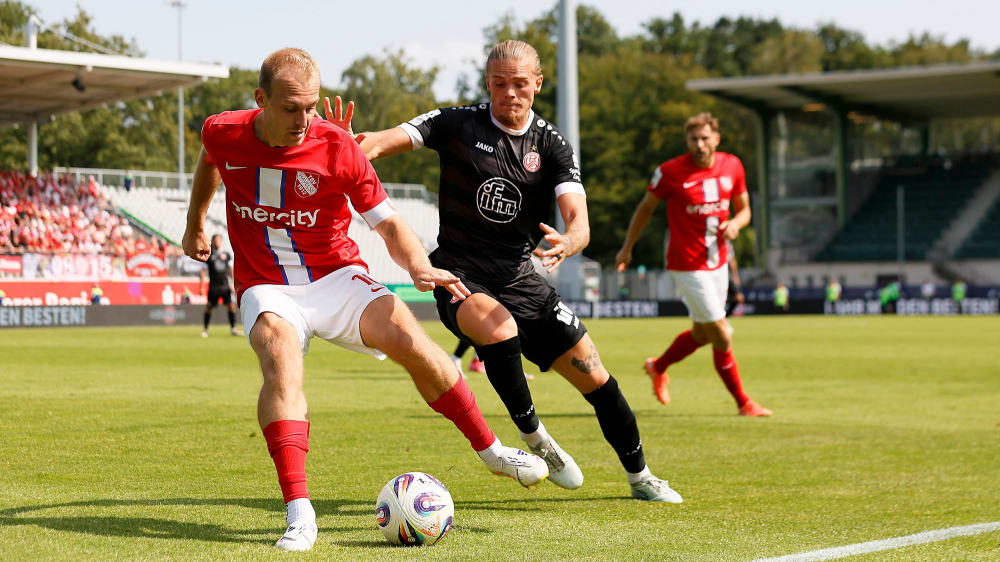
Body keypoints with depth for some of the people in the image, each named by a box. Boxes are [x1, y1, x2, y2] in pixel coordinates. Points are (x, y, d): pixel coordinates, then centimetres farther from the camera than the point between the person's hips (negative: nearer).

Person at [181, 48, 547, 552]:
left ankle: (491, 450, 4)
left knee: (411, 343, -19)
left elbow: (386, 222, -5)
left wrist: (418, 265, -24)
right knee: (281, 360, -32)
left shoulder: (336, 147, -13)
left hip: (335, 276, 1)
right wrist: (195, 223, 31)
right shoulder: (223, 134, -8)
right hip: (267, 288, 0)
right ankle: (298, 514, -38)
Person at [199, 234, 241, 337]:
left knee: (231, 305, -6)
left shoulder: (226, 254, 10)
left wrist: (232, 284, 14)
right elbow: (203, 271, 2)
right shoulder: (208, 255, 1)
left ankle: (233, 329, 2)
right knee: (209, 307, 0)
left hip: (225, 286, 2)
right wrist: (201, 287, -3)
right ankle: (205, 329, 13)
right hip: (213, 286, -2)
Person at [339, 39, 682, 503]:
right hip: (460, 277, -3)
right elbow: (384, 142, -16)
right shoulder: (457, 124, -4)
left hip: (519, 279, 3)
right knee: (499, 330, -37)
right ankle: (533, 439, -13)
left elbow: (579, 221, -12)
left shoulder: (552, 146, 1)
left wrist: (566, 244, -36)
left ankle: (639, 477, 26)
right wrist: (354, 147, -41)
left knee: (596, 380, 2)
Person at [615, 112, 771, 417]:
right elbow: (646, 207, 1)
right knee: (722, 336, -6)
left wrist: (735, 223, -12)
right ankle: (743, 402, 8)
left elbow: (744, 209, 12)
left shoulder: (732, 166, 0)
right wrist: (627, 248, 6)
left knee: (702, 334, 19)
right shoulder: (670, 172, -14)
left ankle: (658, 367, 45)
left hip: (718, 262, 6)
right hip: (688, 266, -6)